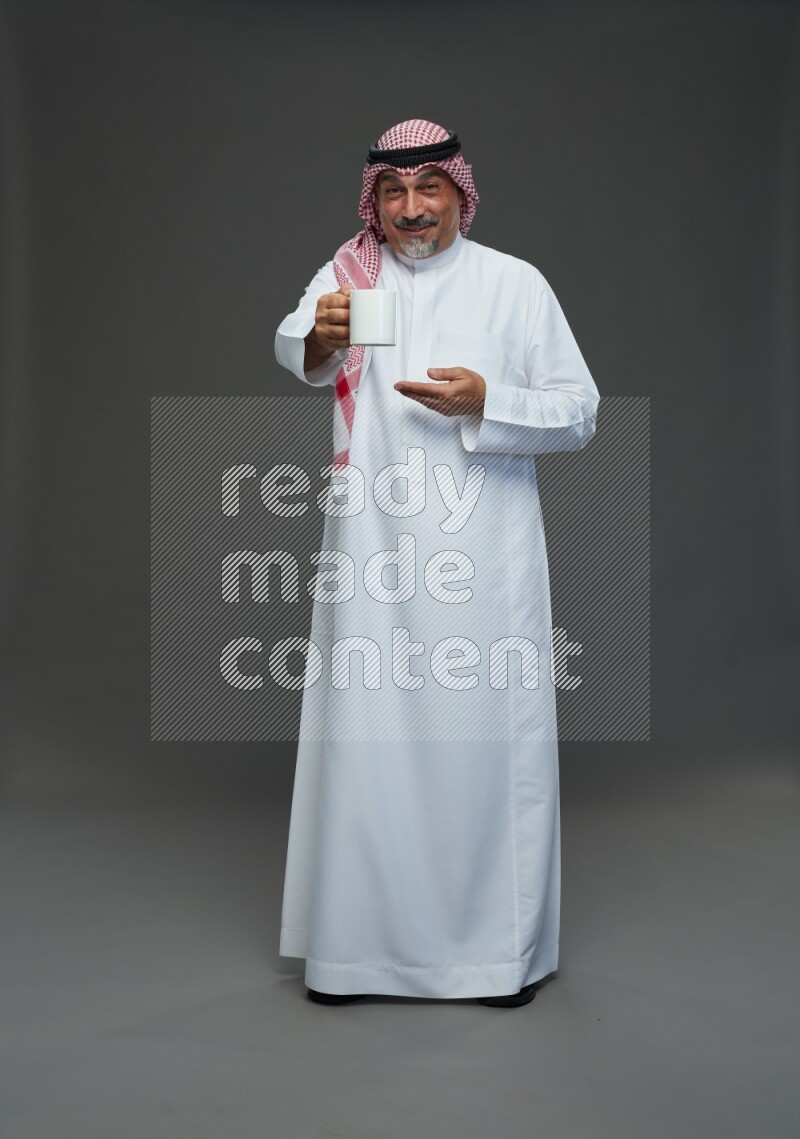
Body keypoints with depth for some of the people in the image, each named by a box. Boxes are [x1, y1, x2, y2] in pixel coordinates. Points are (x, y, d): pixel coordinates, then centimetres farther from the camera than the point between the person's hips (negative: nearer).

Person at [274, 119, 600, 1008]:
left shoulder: (517, 284, 5)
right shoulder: (348, 274, 7)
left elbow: (579, 413, 2)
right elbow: (293, 352, -14)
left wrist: (484, 403, -14)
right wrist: (318, 337, -37)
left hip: (483, 557, -1)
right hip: (371, 549, 1)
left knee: (486, 736, 2)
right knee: (365, 734, 4)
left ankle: (502, 946, 17)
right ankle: (353, 942, 18)